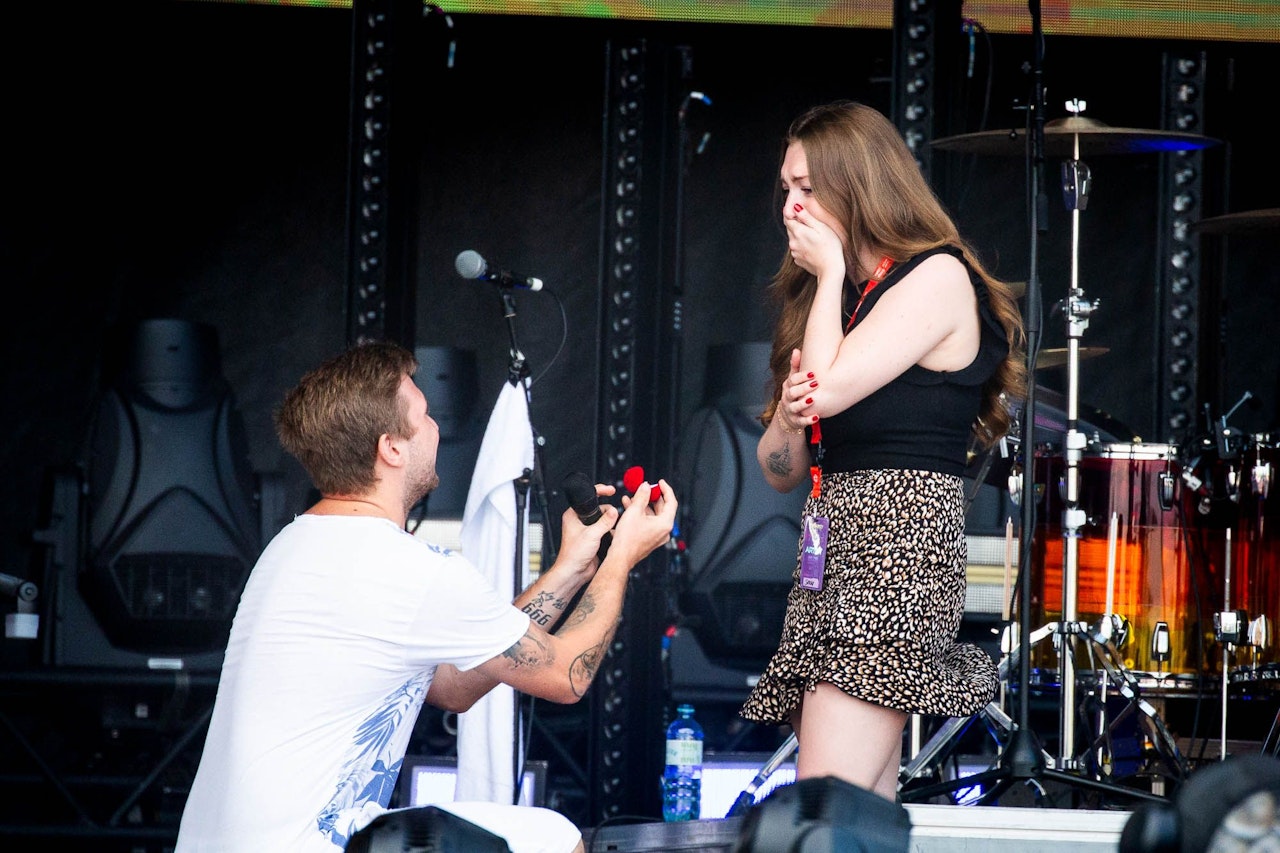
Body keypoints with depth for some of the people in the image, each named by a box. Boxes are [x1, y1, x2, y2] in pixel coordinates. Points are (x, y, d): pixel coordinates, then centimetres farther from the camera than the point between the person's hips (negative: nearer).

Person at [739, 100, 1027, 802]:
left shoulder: (938, 277, -2)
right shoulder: (851, 294, 23)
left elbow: (832, 385, -15)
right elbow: (780, 472, 20)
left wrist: (831, 275, 0)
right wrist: (788, 419, -4)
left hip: (899, 547, -9)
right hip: (828, 551, 9)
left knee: (822, 815, -19)